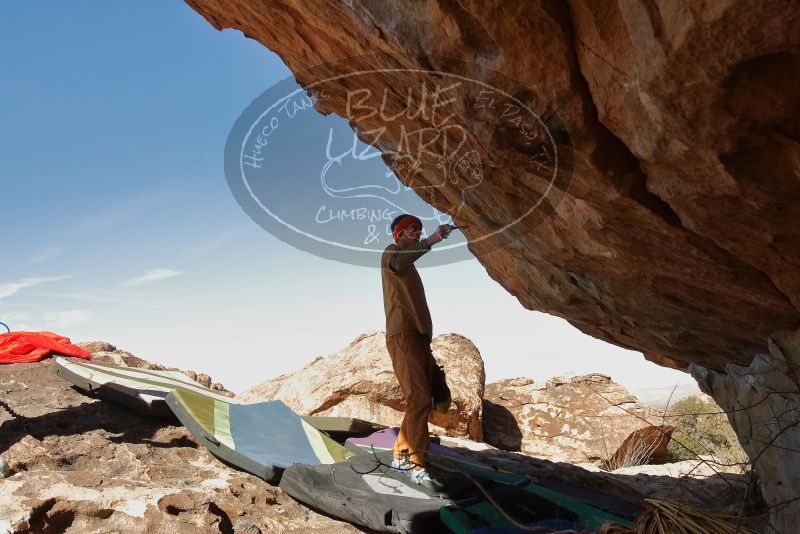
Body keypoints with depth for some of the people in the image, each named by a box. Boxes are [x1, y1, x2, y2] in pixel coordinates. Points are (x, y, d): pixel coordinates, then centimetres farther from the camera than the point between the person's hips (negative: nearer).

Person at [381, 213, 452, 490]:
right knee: (419, 398, -18)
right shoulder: (391, 253, 1)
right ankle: (418, 466, -18)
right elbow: (399, 260, -27)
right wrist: (431, 241, -38)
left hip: (417, 337, 10)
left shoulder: (408, 266, 27)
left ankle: (400, 455, 18)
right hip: (402, 335, -10)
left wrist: (426, 342, 17)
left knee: (420, 400, 10)